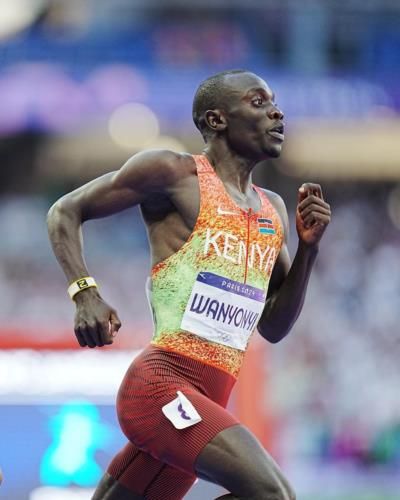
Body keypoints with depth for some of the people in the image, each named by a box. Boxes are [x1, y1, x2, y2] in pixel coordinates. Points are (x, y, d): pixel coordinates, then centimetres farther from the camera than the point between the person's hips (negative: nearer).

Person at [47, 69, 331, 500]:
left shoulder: (272, 210, 20)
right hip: (161, 386, -8)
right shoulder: (173, 173, 0)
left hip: (204, 402, 8)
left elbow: (273, 327, 21)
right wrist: (85, 293, -9)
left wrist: (307, 249, 8)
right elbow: (65, 212, 7)